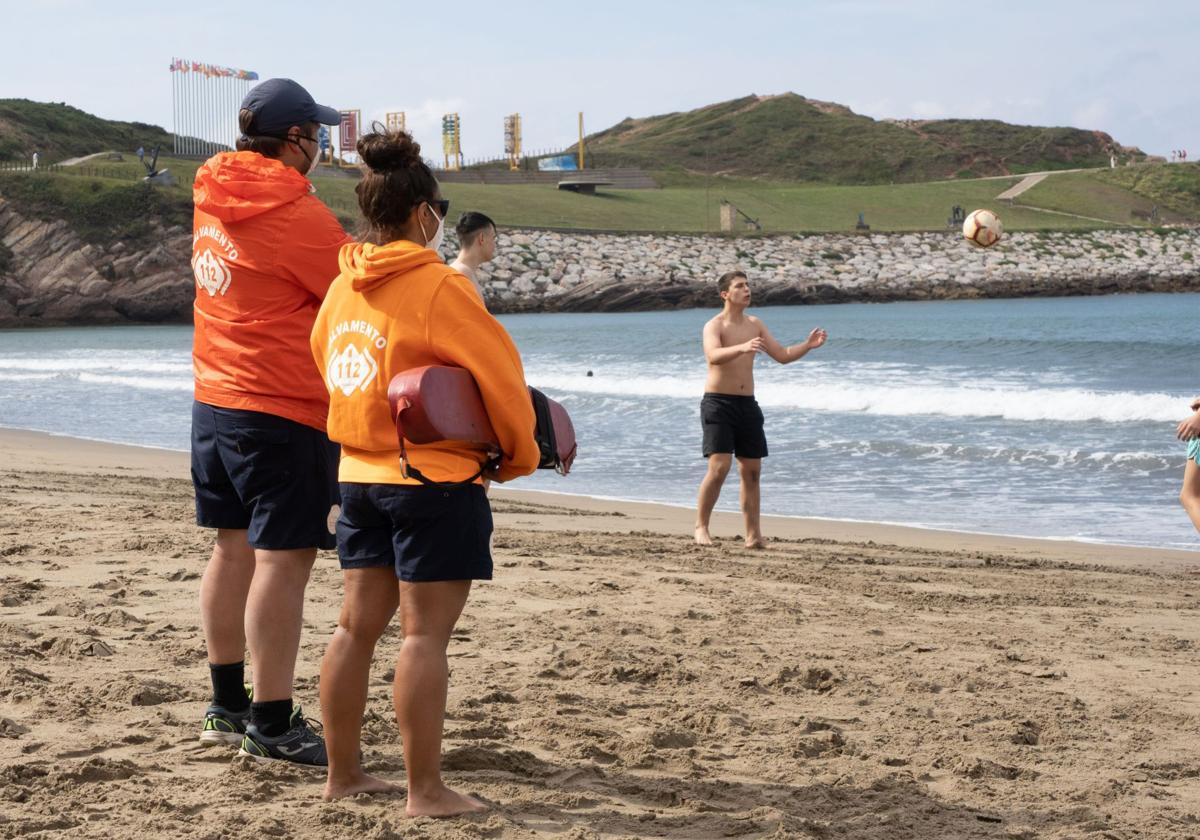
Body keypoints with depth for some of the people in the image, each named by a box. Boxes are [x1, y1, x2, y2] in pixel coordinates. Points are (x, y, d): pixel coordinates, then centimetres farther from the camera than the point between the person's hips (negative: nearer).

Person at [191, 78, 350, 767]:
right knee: (283, 559, -5)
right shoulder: (295, 212, -17)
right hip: (283, 409, -9)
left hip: (215, 400, 9)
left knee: (235, 550, 15)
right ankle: (273, 724, -4)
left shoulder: (213, 198, 8)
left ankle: (228, 706, 24)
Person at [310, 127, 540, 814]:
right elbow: (501, 376, -12)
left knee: (359, 625, 13)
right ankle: (427, 790, -2)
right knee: (426, 631, -5)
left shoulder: (343, 288, 6)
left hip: (360, 475, 7)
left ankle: (344, 772, 20)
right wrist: (520, 455, 4)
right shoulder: (439, 287, -15)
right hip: (435, 481, -7)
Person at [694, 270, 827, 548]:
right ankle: (701, 527, -5)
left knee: (751, 470, 7)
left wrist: (808, 345, -2)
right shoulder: (714, 326, -9)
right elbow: (713, 356, -30)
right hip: (718, 403, -6)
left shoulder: (755, 325, 12)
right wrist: (742, 348, -47)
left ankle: (753, 534, 13)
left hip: (747, 404, 7)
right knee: (719, 466, -16)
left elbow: (782, 356, 15)